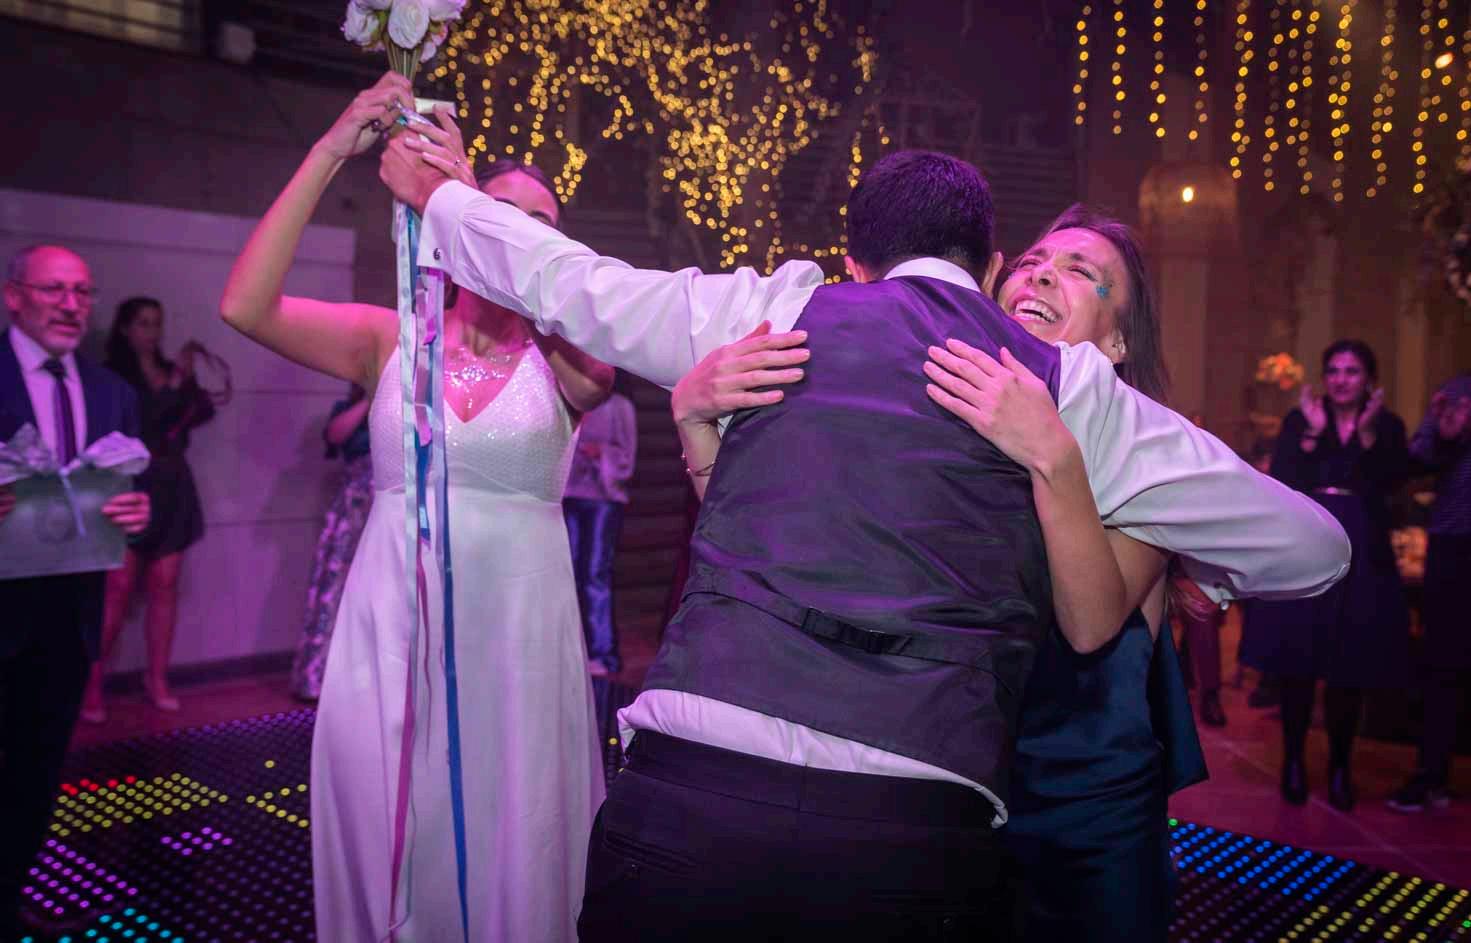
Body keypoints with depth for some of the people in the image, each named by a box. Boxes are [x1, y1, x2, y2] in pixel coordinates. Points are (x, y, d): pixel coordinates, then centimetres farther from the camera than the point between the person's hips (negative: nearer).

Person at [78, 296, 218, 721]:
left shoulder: (171, 371, 15)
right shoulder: (111, 375, -1)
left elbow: (203, 412, 5)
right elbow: (134, 422, -14)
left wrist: (188, 379, -7)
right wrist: (175, 383, -13)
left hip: (172, 487, 5)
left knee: (164, 585, 4)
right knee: (118, 588, -10)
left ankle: (157, 679, 10)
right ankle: (91, 684, -5)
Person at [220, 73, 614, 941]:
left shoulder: (566, 359, 0)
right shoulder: (392, 339, 2)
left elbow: (603, 355, -24)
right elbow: (246, 306, -11)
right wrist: (329, 153, -16)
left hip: (515, 631, 0)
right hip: (390, 631, 1)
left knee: (512, 854, 9)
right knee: (390, 852, 12)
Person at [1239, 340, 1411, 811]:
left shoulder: (1388, 425, 7)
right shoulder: (1298, 420, 6)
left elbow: (1391, 481, -8)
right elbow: (1281, 481, -7)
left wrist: (1367, 432, -17)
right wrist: (1312, 432, -14)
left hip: (1360, 553, 1)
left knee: (1350, 664, 3)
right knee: (1297, 657, 1)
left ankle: (1340, 765, 17)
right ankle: (1293, 759, 16)